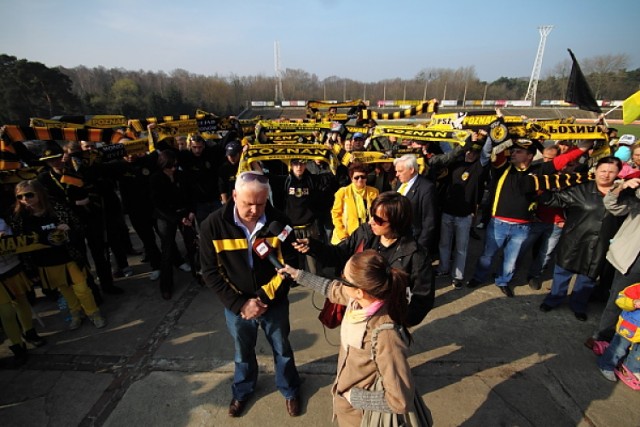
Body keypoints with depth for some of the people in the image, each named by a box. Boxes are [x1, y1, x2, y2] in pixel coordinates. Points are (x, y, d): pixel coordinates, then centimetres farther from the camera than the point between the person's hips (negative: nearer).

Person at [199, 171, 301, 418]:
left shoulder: (279, 222, -18)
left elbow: (289, 265, -12)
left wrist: (264, 298, -18)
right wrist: (240, 304, -18)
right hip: (236, 306, 1)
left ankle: (289, 390, 50)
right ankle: (242, 390, 56)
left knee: (282, 350, 21)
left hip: (274, 303, 0)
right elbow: (211, 272, -12)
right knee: (243, 352, 25)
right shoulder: (213, 225, -17)